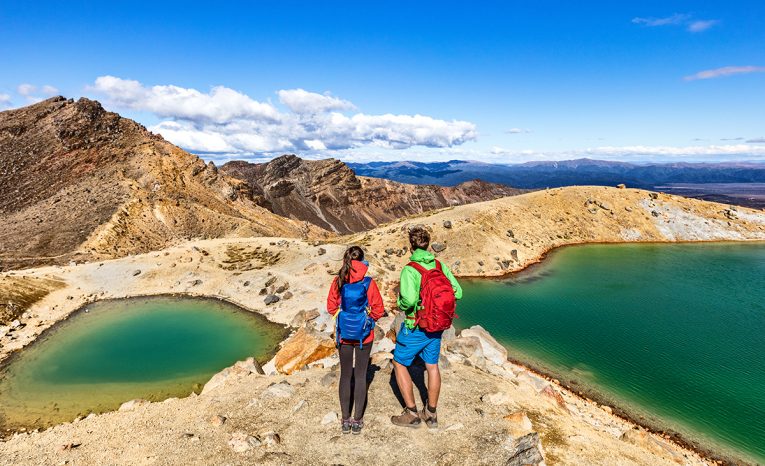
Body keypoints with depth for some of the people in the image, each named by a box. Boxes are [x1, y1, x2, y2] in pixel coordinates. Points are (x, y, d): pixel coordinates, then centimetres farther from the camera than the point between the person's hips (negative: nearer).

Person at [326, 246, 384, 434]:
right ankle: (357, 420, 17)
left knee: (345, 375, 14)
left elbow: (331, 307, 1)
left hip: (344, 334, 2)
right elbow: (378, 310, -9)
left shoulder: (338, 282, -8)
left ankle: (345, 420, 20)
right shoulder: (368, 283, -15)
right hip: (364, 334, -2)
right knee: (360, 375, 10)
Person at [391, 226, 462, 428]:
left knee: (399, 364, 13)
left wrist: (401, 305, -12)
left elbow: (409, 299, -34)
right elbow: (457, 292, -3)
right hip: (436, 326, 6)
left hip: (415, 327, -6)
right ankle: (431, 414, 31)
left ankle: (411, 414, 18)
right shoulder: (440, 265, -3)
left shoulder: (410, 269, -21)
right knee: (432, 366, 18)